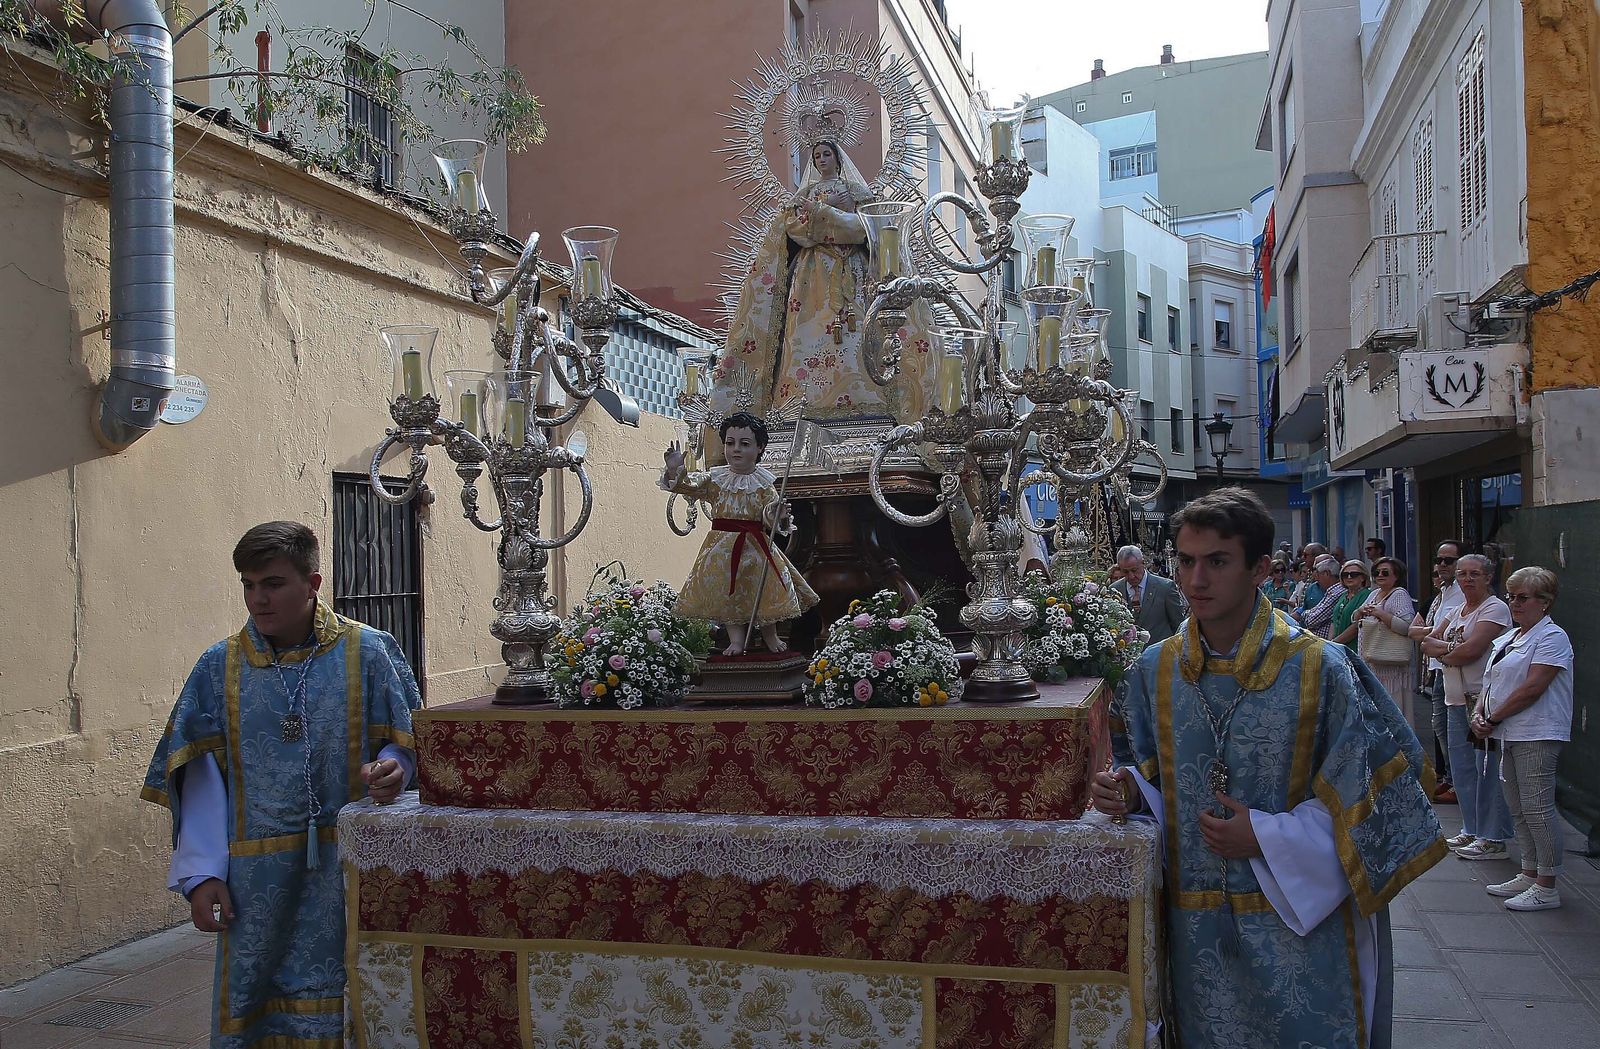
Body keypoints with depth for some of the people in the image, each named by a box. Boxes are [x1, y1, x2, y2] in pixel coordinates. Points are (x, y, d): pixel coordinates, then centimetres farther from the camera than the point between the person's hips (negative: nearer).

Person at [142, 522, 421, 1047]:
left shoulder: (369, 653, -3)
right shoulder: (220, 667, 4)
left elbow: (405, 743, 2)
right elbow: (201, 775, 5)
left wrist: (391, 770, -21)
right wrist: (201, 872, -2)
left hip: (347, 867, -1)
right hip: (257, 874, 2)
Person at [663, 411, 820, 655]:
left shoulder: (763, 482, -3)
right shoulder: (715, 479, 1)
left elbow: (769, 514, -11)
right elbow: (688, 486, -6)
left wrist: (777, 514, -35)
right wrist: (675, 471, -25)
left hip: (756, 545, 0)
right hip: (723, 545, 0)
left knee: (766, 590, 4)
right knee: (727, 592, -2)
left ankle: (770, 635, 27)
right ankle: (736, 638, 12)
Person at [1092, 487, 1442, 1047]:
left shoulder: (1321, 669, -12)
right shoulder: (1155, 670, -1)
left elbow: (1366, 794, -8)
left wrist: (1266, 837, -15)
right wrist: (1132, 791, -11)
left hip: (1301, 920, -3)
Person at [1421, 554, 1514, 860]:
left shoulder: (1495, 608, -7)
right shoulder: (1457, 611, 18)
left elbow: (1472, 649, -17)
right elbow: (1428, 642, 11)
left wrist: (1440, 649, 0)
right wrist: (1453, 648, -8)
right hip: (1458, 699, 9)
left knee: (1487, 768, -7)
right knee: (1461, 767, 12)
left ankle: (1493, 839, -2)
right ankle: (1472, 831, 21)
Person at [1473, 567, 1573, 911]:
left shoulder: (1551, 637, -10)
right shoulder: (1508, 638, 19)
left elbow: (1532, 689, -17)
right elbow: (1493, 683, 21)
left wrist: (1493, 718, -12)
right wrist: (1479, 713, 2)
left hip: (1536, 736, -9)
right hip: (1509, 735, 9)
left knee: (1537, 808, -8)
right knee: (1518, 809, 13)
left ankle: (1546, 888, -3)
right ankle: (1529, 875, 22)